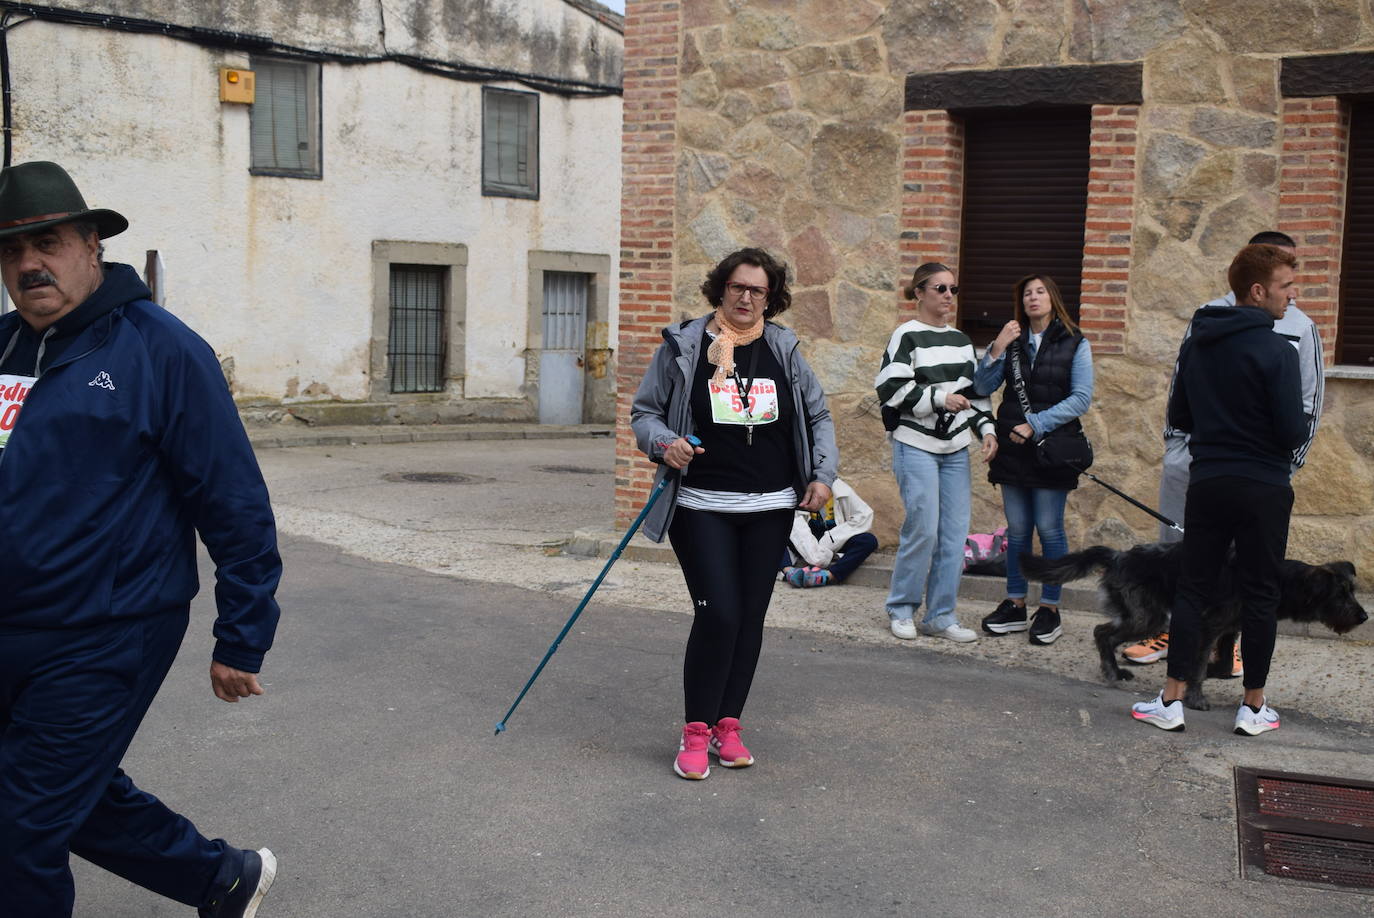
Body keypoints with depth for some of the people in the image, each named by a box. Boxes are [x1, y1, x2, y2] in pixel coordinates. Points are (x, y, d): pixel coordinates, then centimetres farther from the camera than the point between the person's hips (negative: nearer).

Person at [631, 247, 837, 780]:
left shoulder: (784, 350, 8)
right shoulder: (683, 346, -1)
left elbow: (818, 417, 16)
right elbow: (643, 413, 4)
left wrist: (823, 474, 3)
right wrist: (664, 444, -17)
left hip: (770, 509, 4)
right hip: (702, 507, -3)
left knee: (750, 617, 6)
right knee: (718, 613, -13)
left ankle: (727, 726, 21)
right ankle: (695, 734, 3)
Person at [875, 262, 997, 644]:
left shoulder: (961, 340, 15)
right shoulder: (907, 336, -6)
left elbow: (975, 390, 20)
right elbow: (891, 389, -14)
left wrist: (986, 428, 7)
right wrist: (939, 398, -17)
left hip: (955, 448, 7)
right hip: (916, 446, -6)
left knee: (954, 533, 3)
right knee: (923, 529, -9)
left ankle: (941, 616, 13)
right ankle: (900, 609, 9)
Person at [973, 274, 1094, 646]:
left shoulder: (1074, 343, 0)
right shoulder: (1012, 340, 10)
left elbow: (1081, 399, -7)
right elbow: (983, 388, 2)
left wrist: (1036, 425, -14)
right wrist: (996, 350, -12)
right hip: (1013, 448, 3)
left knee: (1049, 529, -1)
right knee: (1017, 530, 8)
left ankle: (1050, 609, 9)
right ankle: (1015, 605, 16)